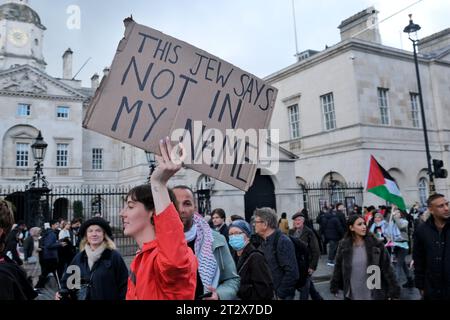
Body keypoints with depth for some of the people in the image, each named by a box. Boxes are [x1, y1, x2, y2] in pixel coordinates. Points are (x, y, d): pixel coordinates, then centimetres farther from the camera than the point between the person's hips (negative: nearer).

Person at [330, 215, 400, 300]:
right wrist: (334, 287, 8)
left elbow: (387, 268, -6)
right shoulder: (344, 246, -4)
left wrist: (394, 291, -7)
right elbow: (338, 268, 4)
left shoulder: (376, 244, -7)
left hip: (374, 295, -1)